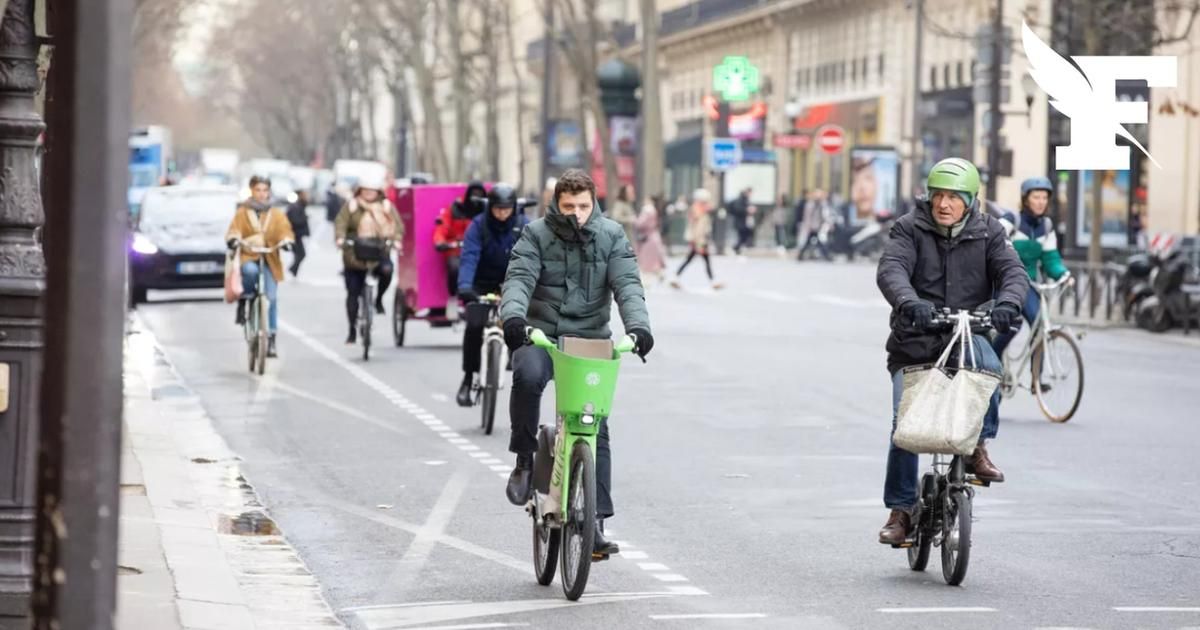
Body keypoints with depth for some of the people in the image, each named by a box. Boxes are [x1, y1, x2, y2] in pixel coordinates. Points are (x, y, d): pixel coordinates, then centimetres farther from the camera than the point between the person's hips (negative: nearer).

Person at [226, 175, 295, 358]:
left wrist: (286, 241, -22)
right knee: (250, 270, -39)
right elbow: (233, 231, -3)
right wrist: (234, 240, -26)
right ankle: (243, 302, -12)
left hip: (270, 260, 2)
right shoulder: (242, 212, 6)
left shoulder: (277, 214, 10)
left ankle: (271, 339, 3)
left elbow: (285, 231, 1)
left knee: (272, 298, -5)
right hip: (248, 256, -2)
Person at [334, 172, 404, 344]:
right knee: (353, 293, 1)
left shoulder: (386, 206, 8)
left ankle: (379, 299, -6)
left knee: (387, 270, -33)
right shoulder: (352, 205, 6)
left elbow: (397, 224, 0)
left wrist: (396, 240, -19)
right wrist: (340, 238, -24)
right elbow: (341, 223, -4)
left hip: (379, 253, 0)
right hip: (354, 255, 0)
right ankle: (352, 331, 12)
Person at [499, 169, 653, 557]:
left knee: (596, 428, -5)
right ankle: (524, 460, -16)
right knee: (527, 375, -36)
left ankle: (596, 522, -3)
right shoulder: (537, 235, -1)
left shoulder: (611, 236, 2)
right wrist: (513, 314, -37)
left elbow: (627, 284, -9)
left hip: (591, 340, 2)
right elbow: (519, 278, -15)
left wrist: (638, 325, -29)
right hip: (541, 335, -1)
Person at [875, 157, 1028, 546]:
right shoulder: (910, 229, -2)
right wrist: (909, 302, -40)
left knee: (988, 368, -34)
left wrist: (1007, 301, -34)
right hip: (914, 340, 0)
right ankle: (901, 509, 6)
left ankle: (978, 447, -16)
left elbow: (1012, 270, -10)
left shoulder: (987, 233, 4)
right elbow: (891, 270, -18)